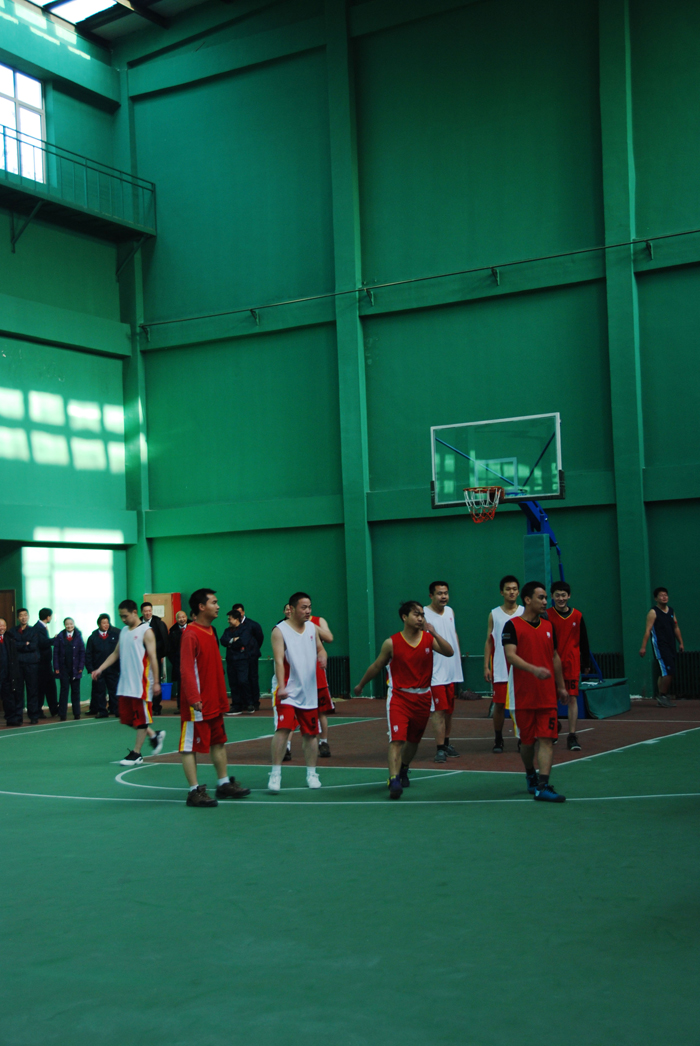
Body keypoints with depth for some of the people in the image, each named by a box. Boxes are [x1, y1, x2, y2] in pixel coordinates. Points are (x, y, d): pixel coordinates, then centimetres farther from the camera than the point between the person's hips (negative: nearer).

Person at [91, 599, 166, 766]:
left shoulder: (146, 631, -8)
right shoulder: (124, 631, 14)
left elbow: (152, 657, -11)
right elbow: (116, 654, 19)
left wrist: (156, 682, -15)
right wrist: (100, 669, 8)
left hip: (141, 683, -8)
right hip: (125, 683, 8)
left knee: (141, 718, 1)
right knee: (127, 717, 10)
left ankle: (136, 753, 8)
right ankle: (154, 736, 26)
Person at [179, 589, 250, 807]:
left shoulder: (210, 631, 12)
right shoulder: (191, 634, -15)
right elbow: (186, 670, -20)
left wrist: (222, 696, 18)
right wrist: (194, 698, -26)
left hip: (214, 701, 10)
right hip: (198, 704, -10)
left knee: (219, 742, 15)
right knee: (190, 746, -1)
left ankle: (224, 784, 25)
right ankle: (195, 791, 1)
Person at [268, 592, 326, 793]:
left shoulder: (312, 628, 8)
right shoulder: (280, 631, -10)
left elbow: (320, 649, 19)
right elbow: (279, 660, -19)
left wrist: (322, 657, -6)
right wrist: (281, 686, -32)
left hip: (309, 691, 6)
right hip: (288, 691, -6)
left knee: (310, 733, 11)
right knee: (283, 729, -18)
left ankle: (311, 773, 23)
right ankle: (275, 774, -9)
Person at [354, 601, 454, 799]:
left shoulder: (429, 639, -1)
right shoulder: (391, 643, -6)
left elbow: (449, 652, -17)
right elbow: (377, 666, 8)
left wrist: (434, 634, -28)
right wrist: (361, 685, 17)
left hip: (422, 698, 3)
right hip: (399, 696, -3)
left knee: (413, 740, 19)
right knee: (397, 739, -19)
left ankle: (403, 770, 43)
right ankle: (394, 781, -24)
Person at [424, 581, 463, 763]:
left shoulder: (450, 611, 11)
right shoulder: (424, 614, -11)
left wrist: (458, 655, 16)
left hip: (452, 670, 7)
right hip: (436, 672, -7)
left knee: (450, 710, 15)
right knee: (440, 710, -9)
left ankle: (446, 743, 28)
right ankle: (440, 749, -5)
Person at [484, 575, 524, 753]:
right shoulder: (494, 614, 5)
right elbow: (489, 641, 6)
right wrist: (486, 666, -1)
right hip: (500, 668, 0)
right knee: (499, 704, 2)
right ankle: (498, 740, 14)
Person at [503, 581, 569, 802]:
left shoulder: (548, 626, 11)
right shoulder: (512, 625, -5)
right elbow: (510, 655, -17)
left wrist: (561, 686, 19)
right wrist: (534, 669, -32)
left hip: (547, 695, 3)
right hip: (523, 695, -3)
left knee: (547, 739, -7)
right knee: (527, 740, 8)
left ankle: (542, 786, -10)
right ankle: (531, 776, 31)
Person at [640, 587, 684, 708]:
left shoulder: (671, 611, 14)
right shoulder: (653, 612, -7)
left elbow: (676, 627, 21)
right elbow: (648, 630, -12)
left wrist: (680, 642, 16)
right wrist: (643, 647, -17)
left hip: (670, 645, 7)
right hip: (659, 646, -7)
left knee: (669, 672, 9)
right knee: (668, 671, -16)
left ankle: (665, 696, 17)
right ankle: (662, 696, -7)